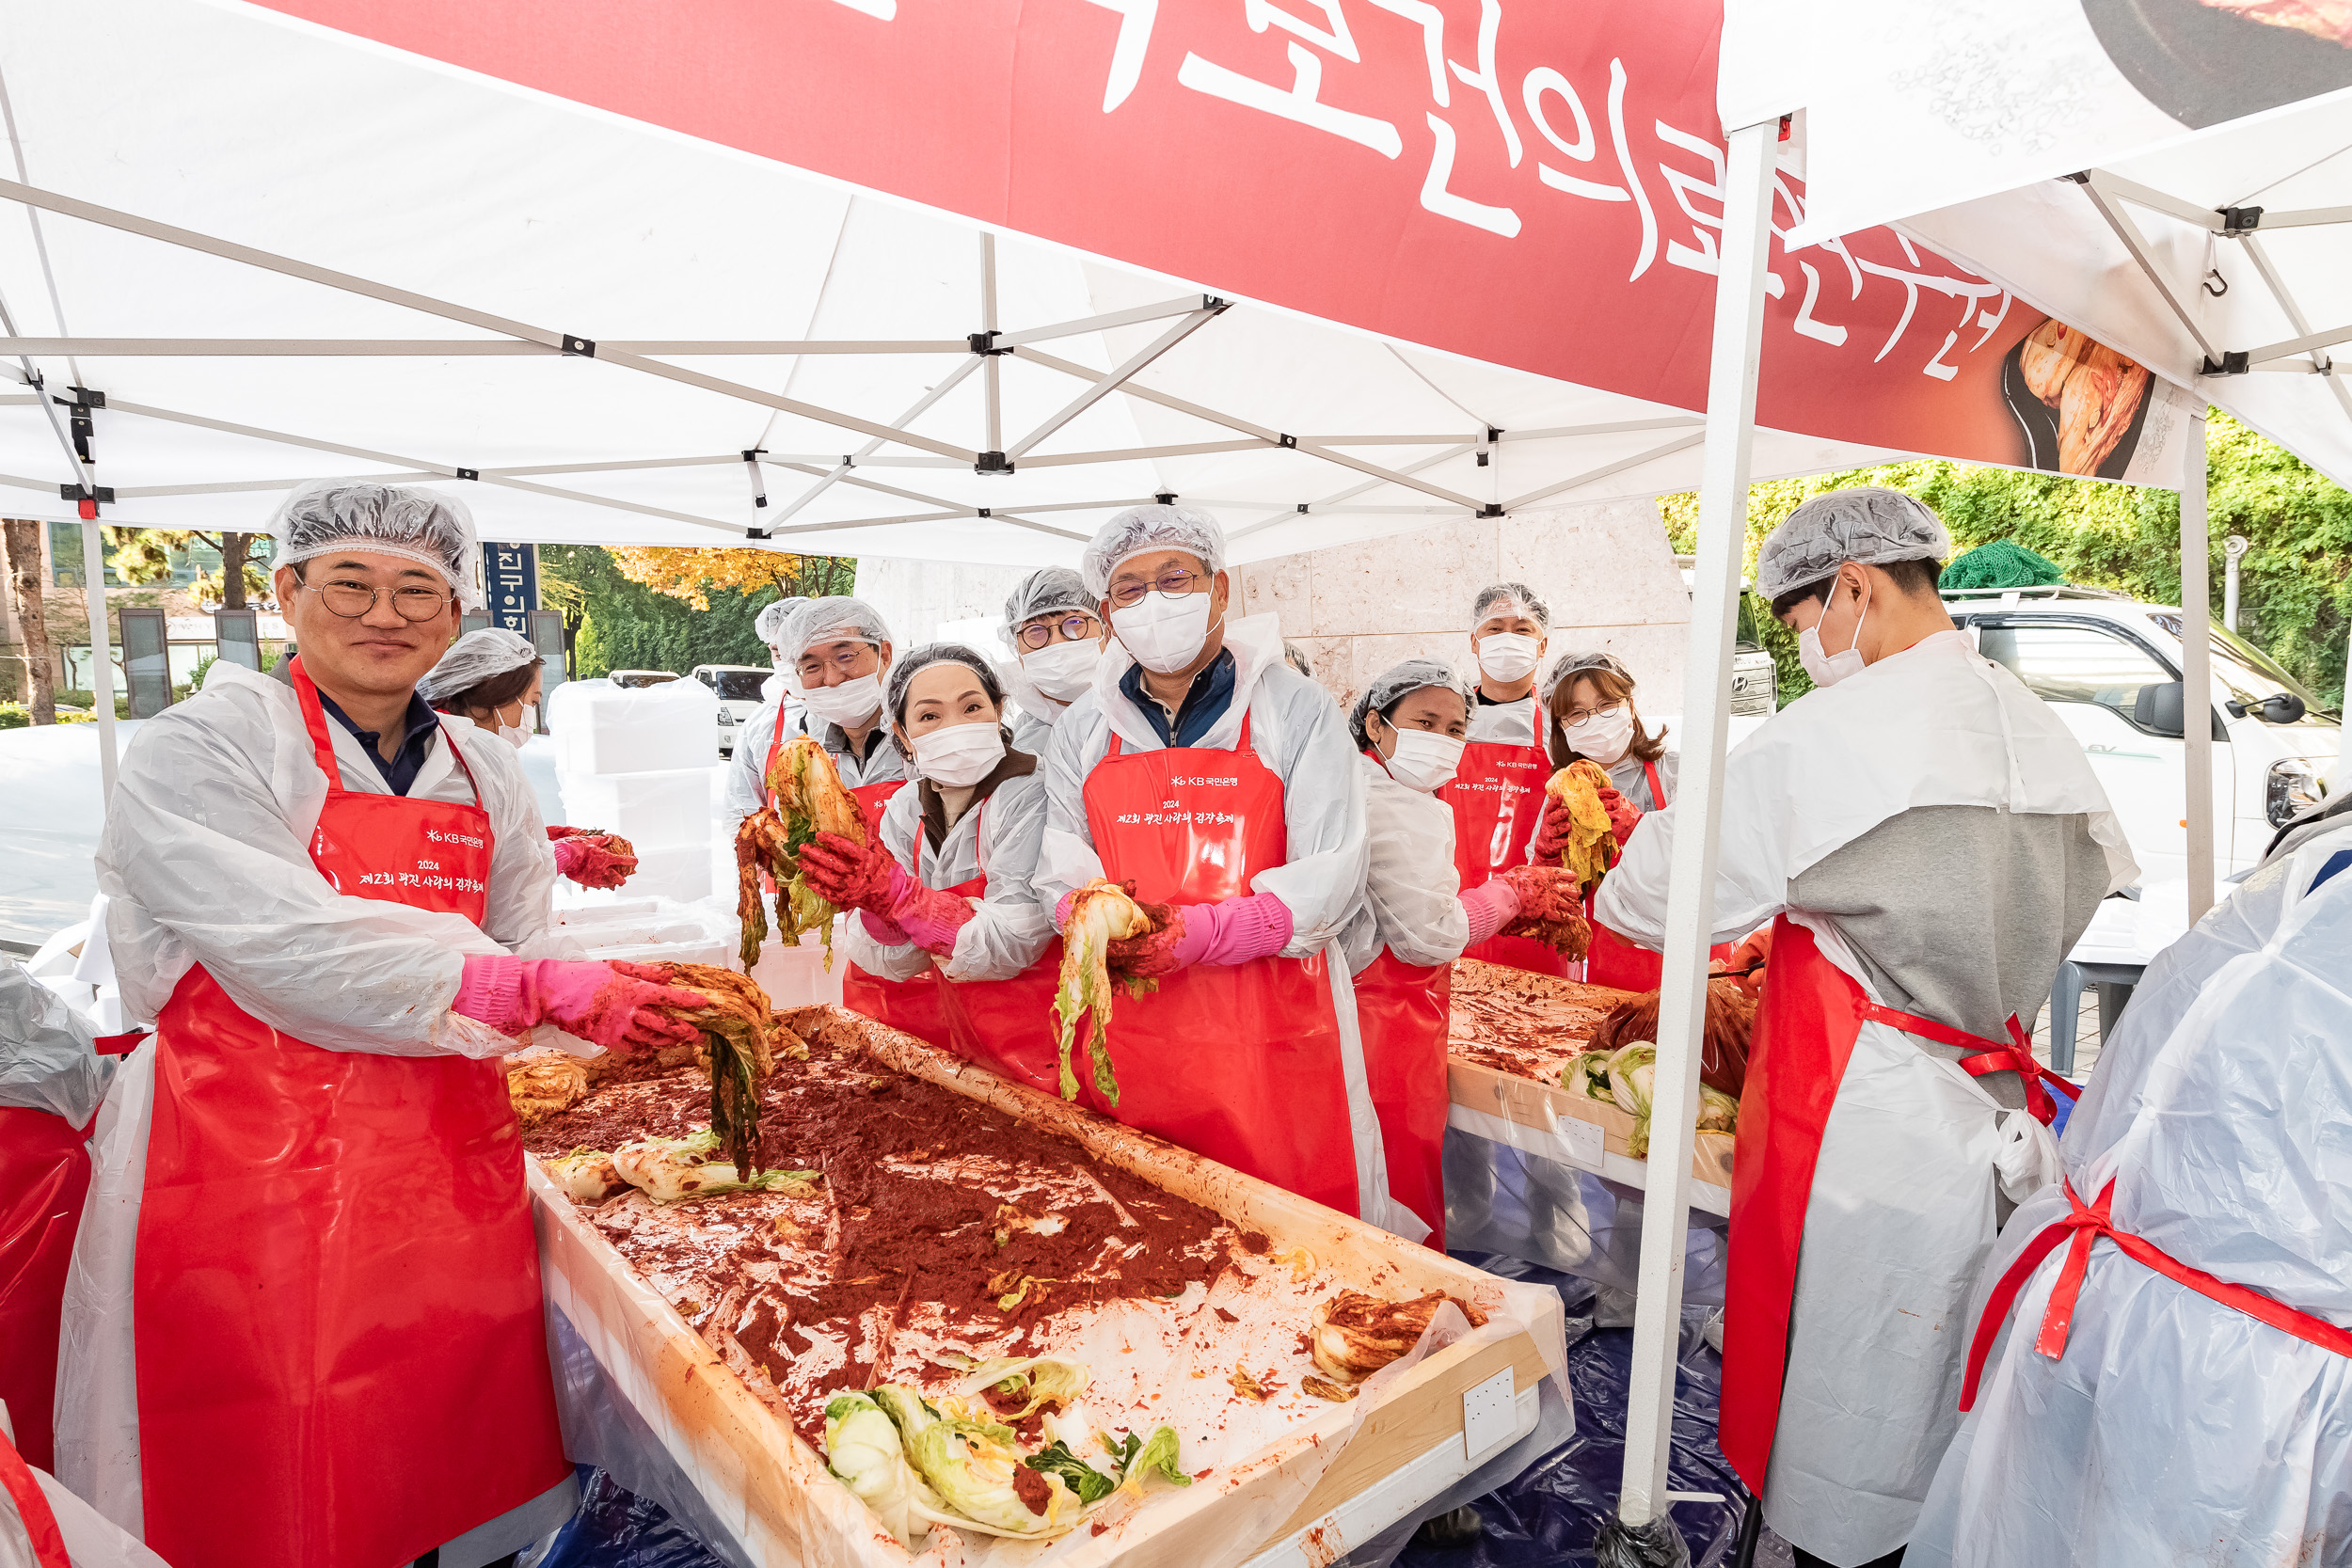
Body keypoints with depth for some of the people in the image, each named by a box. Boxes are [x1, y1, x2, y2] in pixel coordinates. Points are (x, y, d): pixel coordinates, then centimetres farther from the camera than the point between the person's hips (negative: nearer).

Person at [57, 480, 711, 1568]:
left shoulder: (484, 771, 10)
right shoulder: (197, 752, -7)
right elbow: (295, 951, -20)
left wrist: (614, 1003, -8)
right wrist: (542, 990, -26)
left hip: (448, 1158, 5)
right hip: (254, 1167, -4)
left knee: (462, 1467, 13)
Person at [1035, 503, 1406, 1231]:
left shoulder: (1295, 710, -1)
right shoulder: (1082, 731, 10)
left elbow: (1328, 883, -9)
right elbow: (1061, 875, 9)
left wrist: (1195, 933, -21)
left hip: (1271, 1034, -2)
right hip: (1131, 1031, 3)